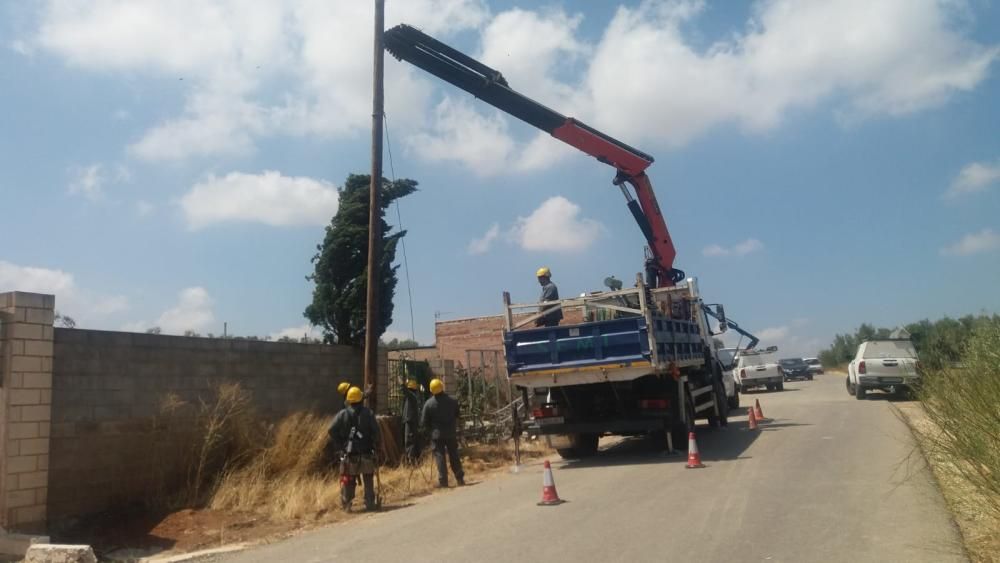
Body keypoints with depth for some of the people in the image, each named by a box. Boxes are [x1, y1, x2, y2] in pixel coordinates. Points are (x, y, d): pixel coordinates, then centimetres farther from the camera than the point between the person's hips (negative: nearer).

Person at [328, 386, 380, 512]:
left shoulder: (342, 414, 1)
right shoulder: (368, 413, -1)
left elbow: (333, 431, -7)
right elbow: (375, 431, -7)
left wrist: (339, 446, 1)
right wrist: (374, 445, 6)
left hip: (349, 455, 0)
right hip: (366, 454, 0)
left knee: (348, 481, 9)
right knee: (368, 481, 14)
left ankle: (346, 505, 9)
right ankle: (370, 504, 15)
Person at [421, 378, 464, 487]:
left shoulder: (428, 404, -10)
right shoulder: (452, 401, -1)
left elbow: (424, 422, -6)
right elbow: (457, 417, 9)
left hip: (437, 434, -3)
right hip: (451, 433, 3)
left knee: (440, 456, 2)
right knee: (454, 456, 12)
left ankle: (443, 481, -2)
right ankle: (460, 479, 15)